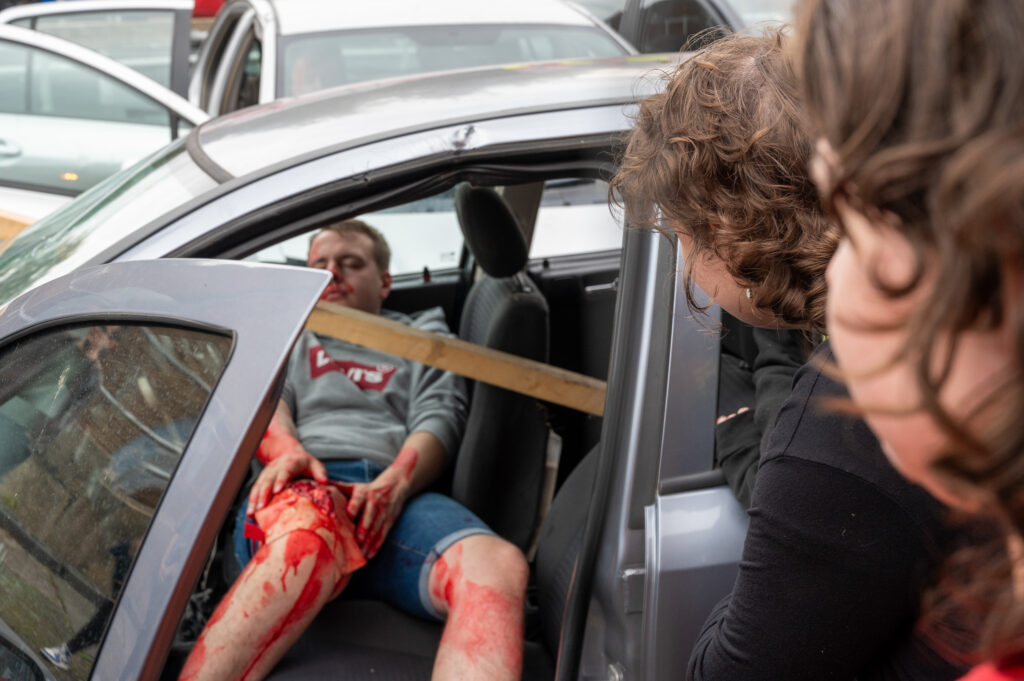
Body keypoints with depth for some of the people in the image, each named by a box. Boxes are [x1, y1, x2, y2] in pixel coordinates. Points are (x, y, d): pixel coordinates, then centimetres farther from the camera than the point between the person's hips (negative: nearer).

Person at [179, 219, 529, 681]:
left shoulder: (423, 337, 32)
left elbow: (439, 419, 14)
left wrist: (392, 486, -9)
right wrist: (287, 451, -12)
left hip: (396, 492, 1)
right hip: (301, 488, 0)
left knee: (499, 566, -36)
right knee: (309, 531, -42)